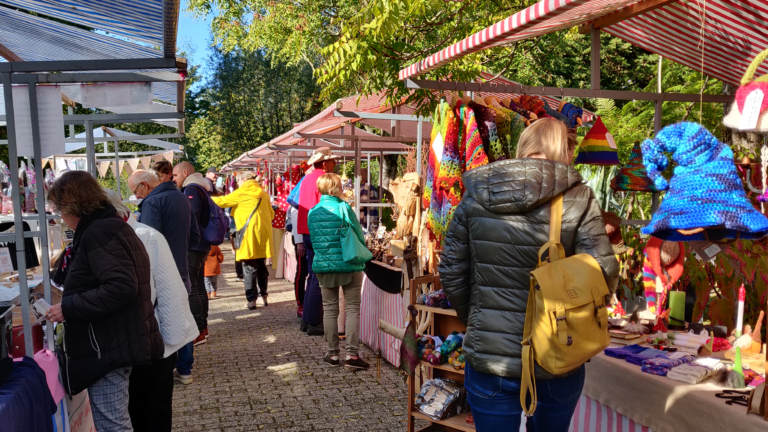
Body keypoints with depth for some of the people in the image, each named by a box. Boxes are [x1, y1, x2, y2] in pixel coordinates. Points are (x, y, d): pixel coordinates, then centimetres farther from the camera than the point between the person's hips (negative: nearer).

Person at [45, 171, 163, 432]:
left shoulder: (98, 232, -17)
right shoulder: (109, 226, 15)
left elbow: (120, 288, -28)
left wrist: (68, 308, -20)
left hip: (107, 348, -11)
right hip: (114, 343, 11)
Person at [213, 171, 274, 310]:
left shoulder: (243, 192, -4)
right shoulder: (263, 194, 13)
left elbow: (222, 201, 3)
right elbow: (271, 214, 17)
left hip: (249, 234, -6)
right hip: (263, 234, 6)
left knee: (249, 267, 0)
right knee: (261, 266, 14)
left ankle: (251, 300, -1)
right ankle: (263, 296, 19)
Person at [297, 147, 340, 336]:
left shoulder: (307, 179, 14)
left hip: (307, 233, 9)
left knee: (312, 277, 16)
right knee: (318, 279, -4)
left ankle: (306, 320, 22)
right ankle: (314, 323, 1)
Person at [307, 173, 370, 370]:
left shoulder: (312, 212, 3)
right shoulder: (344, 208, -10)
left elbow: (313, 239, 10)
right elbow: (360, 237, -6)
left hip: (323, 266, 4)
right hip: (349, 266, -4)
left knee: (329, 310, 12)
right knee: (352, 309, 3)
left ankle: (333, 353, 18)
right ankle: (351, 354, 0)